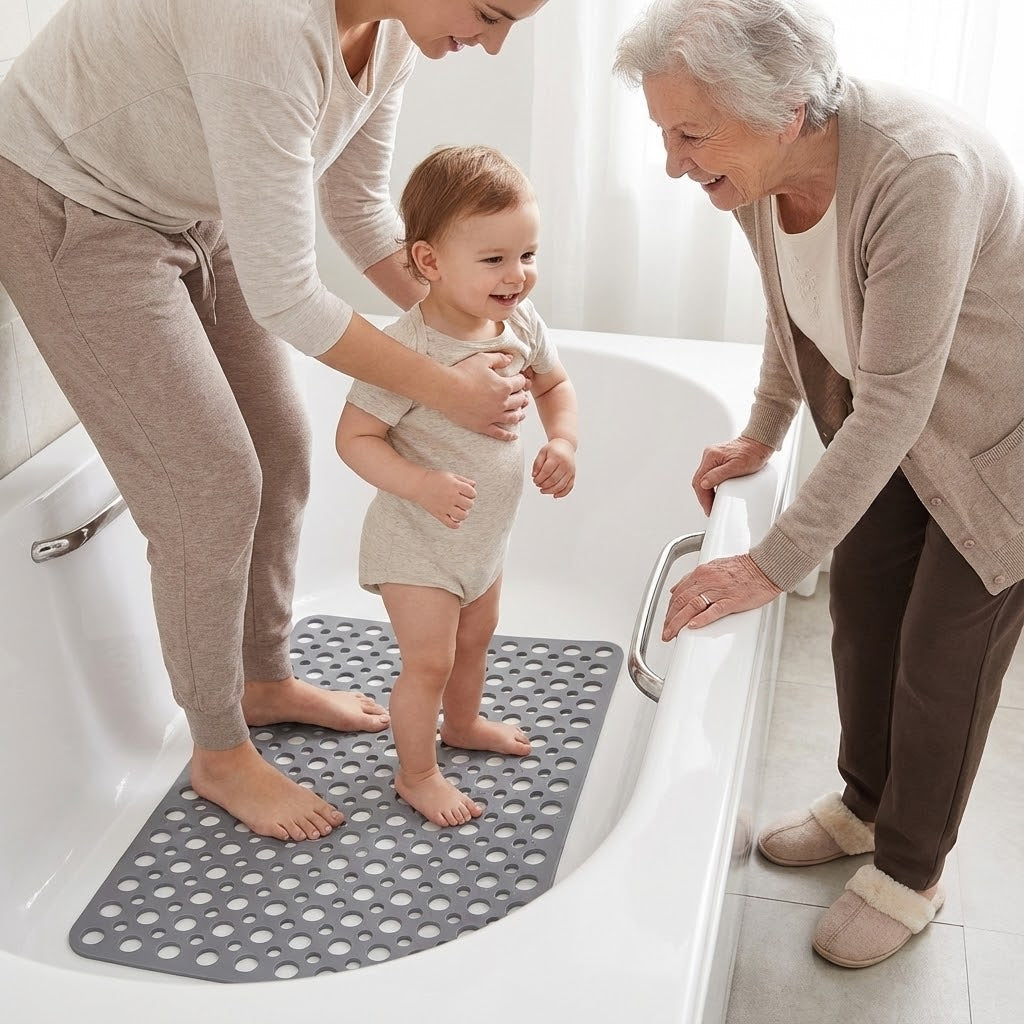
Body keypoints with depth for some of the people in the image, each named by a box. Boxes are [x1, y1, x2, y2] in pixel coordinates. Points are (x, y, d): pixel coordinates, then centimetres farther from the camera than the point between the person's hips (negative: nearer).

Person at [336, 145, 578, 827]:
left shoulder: (522, 324, -10)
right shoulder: (408, 349, -31)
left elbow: (555, 384, 9)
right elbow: (355, 438, -25)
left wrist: (564, 441, -9)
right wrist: (422, 485, -38)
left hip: (486, 535, 7)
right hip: (418, 545, -7)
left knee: (476, 637, 27)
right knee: (429, 661, 4)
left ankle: (463, 724, 53)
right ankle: (416, 774, 28)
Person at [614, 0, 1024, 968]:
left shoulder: (920, 170, -38)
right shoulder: (756, 170, -13)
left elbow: (894, 404, -36)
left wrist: (774, 563, -34)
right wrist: (760, 434, 8)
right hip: (900, 421, 7)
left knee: (942, 660, 2)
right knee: (860, 611, 15)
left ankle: (909, 875, 25)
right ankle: (866, 804, 39)